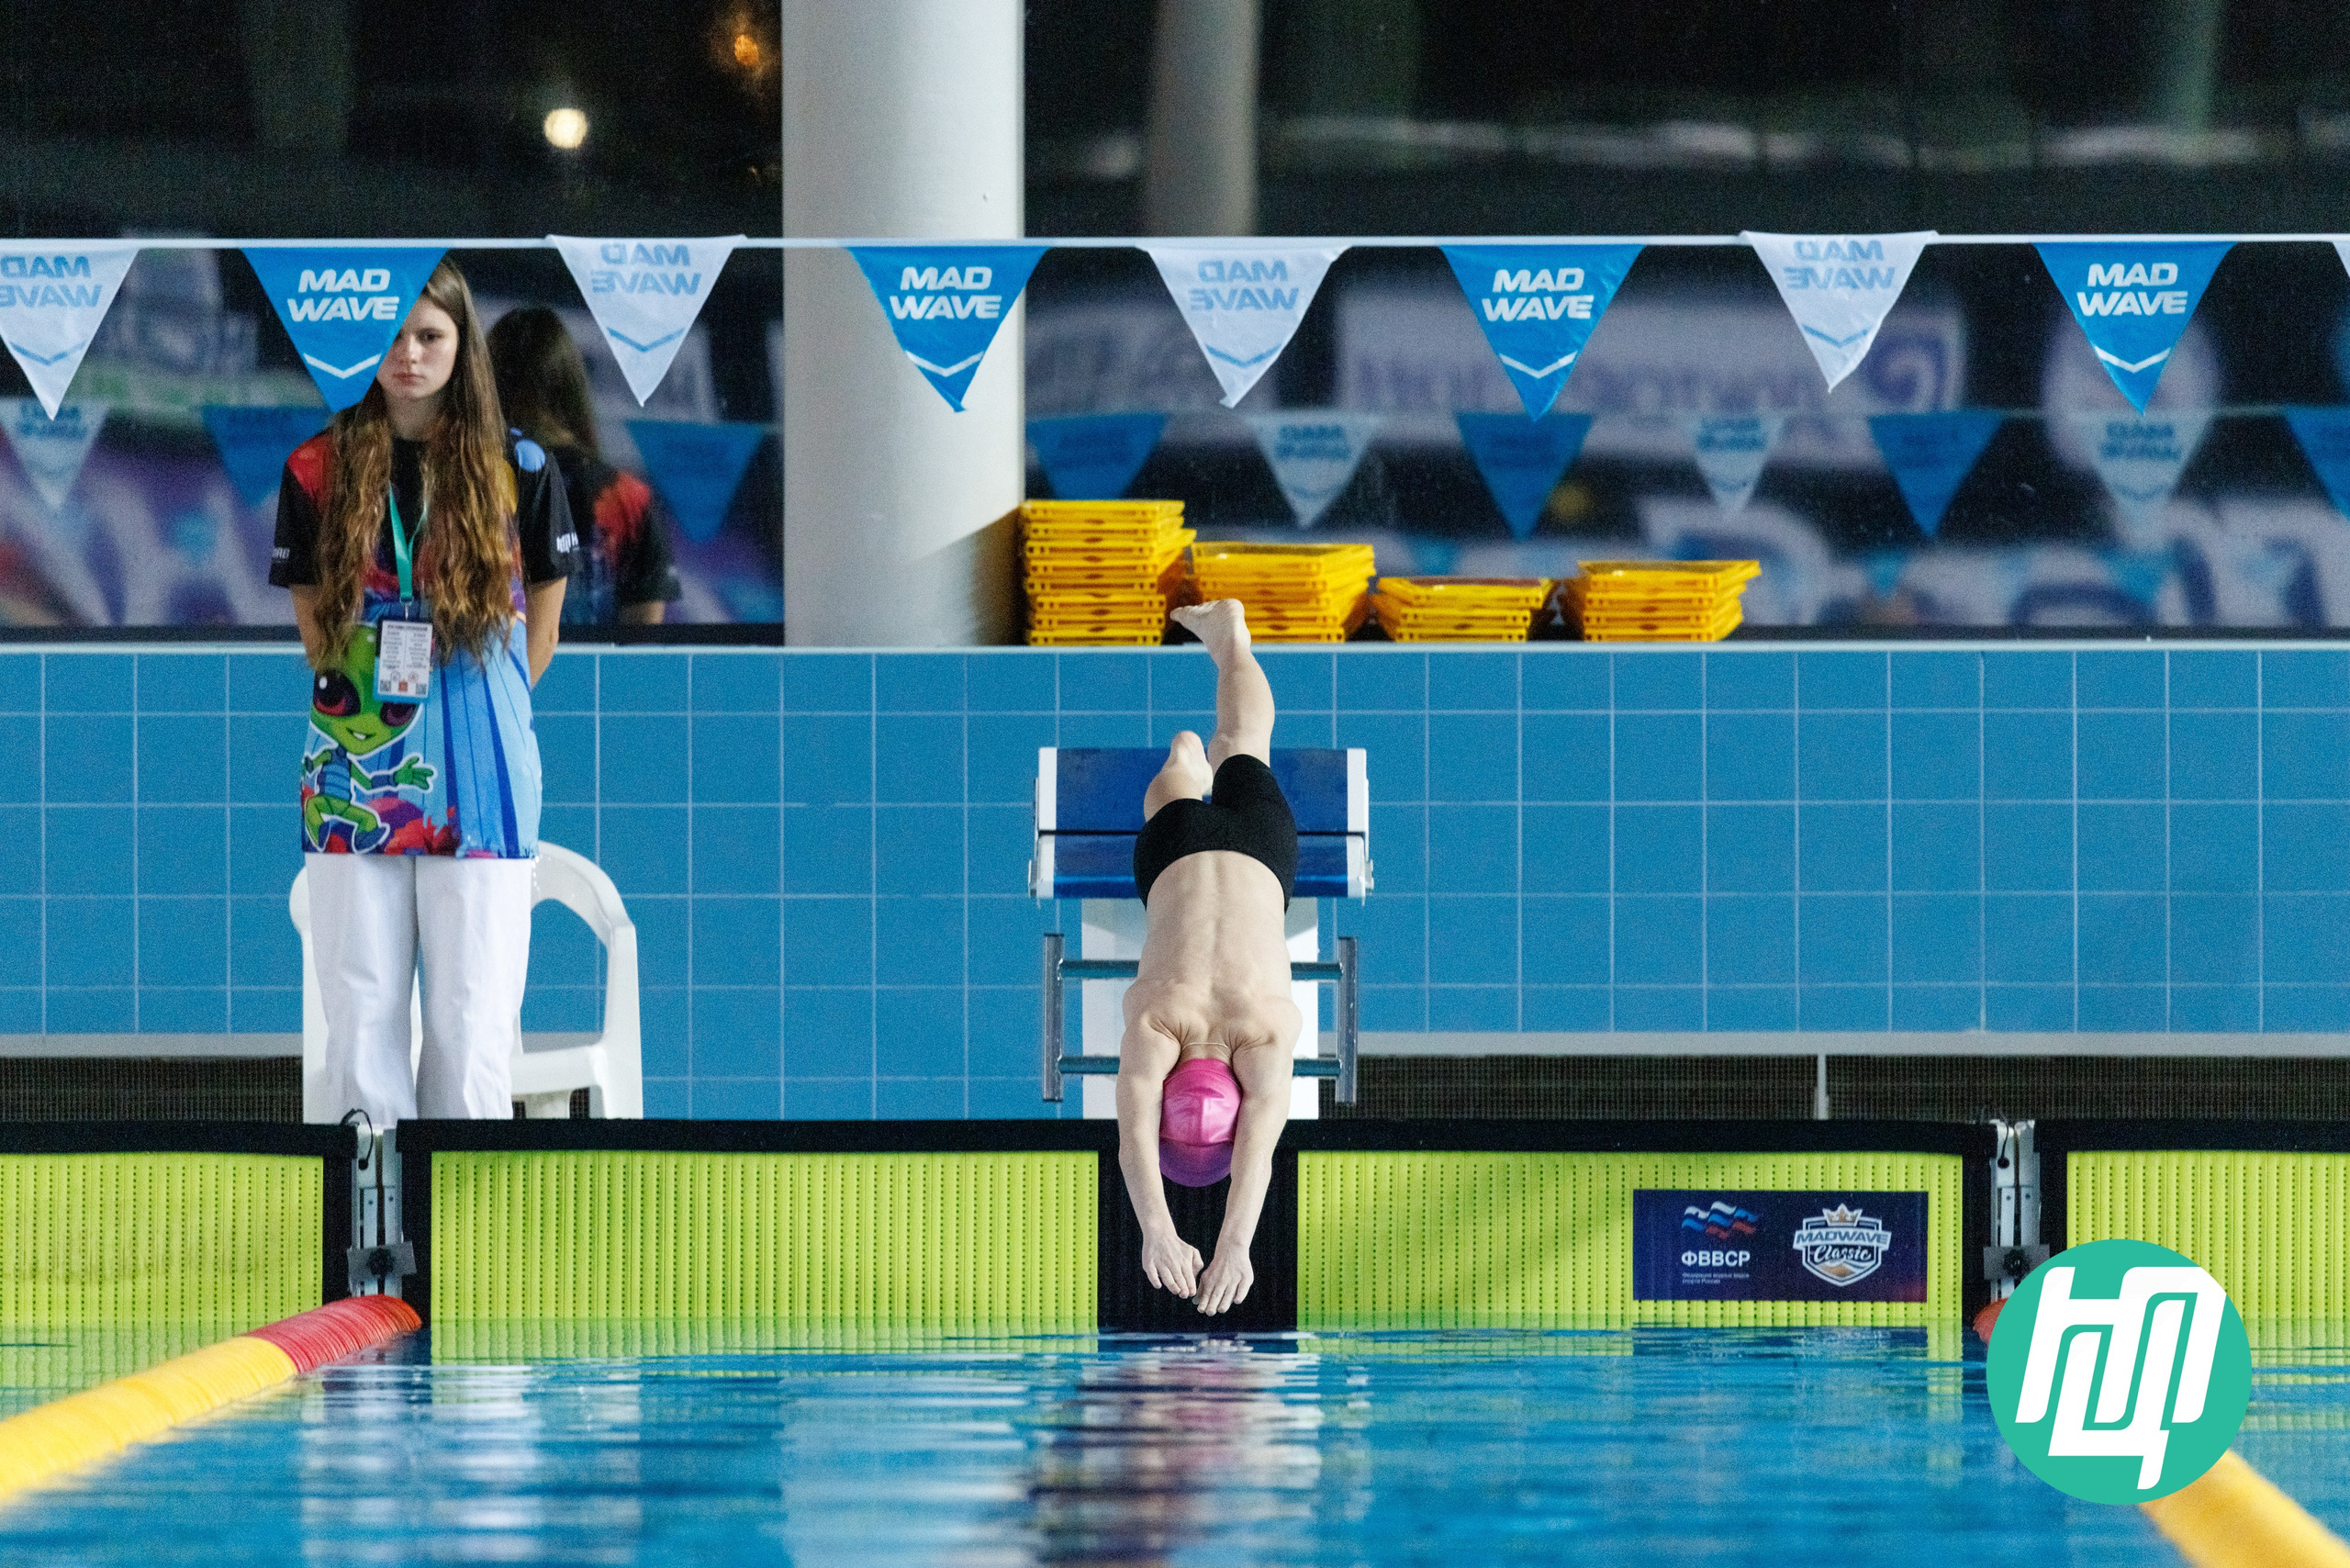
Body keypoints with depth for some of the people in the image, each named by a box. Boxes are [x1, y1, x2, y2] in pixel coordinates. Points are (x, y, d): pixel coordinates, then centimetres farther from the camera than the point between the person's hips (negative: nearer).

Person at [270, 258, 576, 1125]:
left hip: (480, 786, -1)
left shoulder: (518, 469, 4)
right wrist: (365, 711, 3)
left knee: (473, 1023, -6)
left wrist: (470, 723, 5)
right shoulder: (319, 470, 7)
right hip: (353, 789, 1)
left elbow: (536, 633, 10)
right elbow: (313, 629, 12)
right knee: (358, 1022, 0)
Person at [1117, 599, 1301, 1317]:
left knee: (1242, 748, 33)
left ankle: (1228, 630, 62)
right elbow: (1132, 1141, -50)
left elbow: (1258, 1154, -49)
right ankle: (1184, 759, 74)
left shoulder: (1267, 1041, -41)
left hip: (1256, 858, 1)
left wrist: (1236, 1244, -60)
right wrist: (1156, 1230, -64)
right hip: (1179, 857, -1)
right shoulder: (1152, 1027, -40)